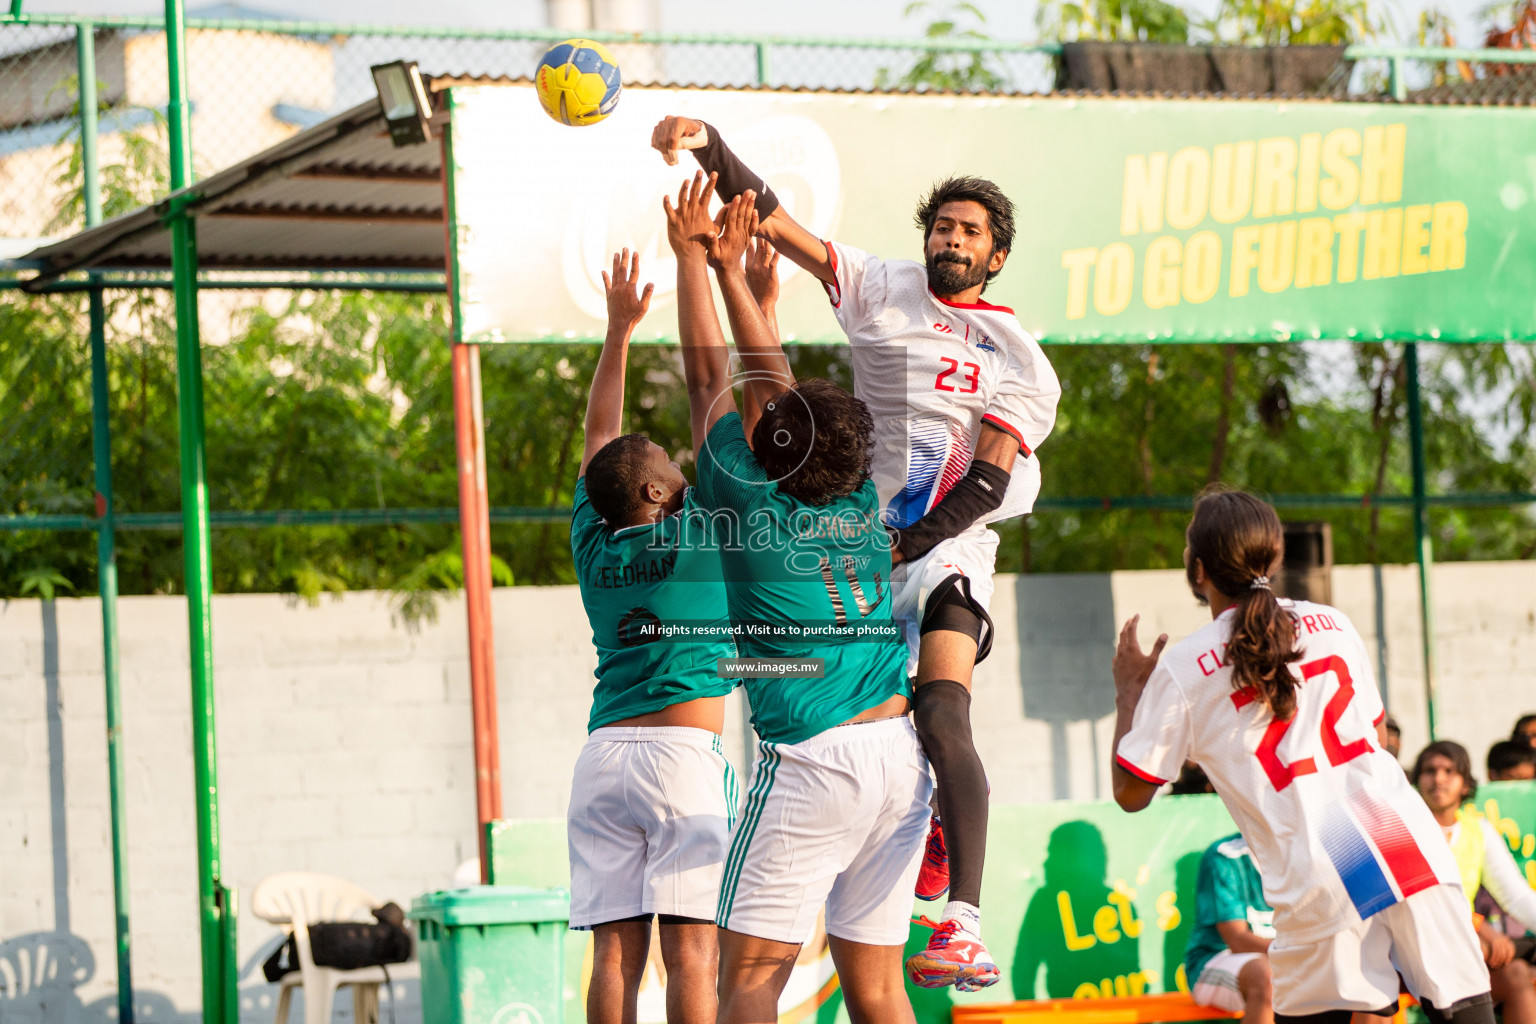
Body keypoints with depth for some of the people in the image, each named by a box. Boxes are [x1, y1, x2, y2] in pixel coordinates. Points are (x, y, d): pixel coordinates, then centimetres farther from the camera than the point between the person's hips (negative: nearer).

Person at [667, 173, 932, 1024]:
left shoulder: (751, 502, -2)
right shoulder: (862, 504, 10)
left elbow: (709, 377, 9)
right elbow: (773, 382, 21)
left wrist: (691, 256, 18)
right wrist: (730, 269, 27)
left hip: (812, 759, -6)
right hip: (902, 760, 6)